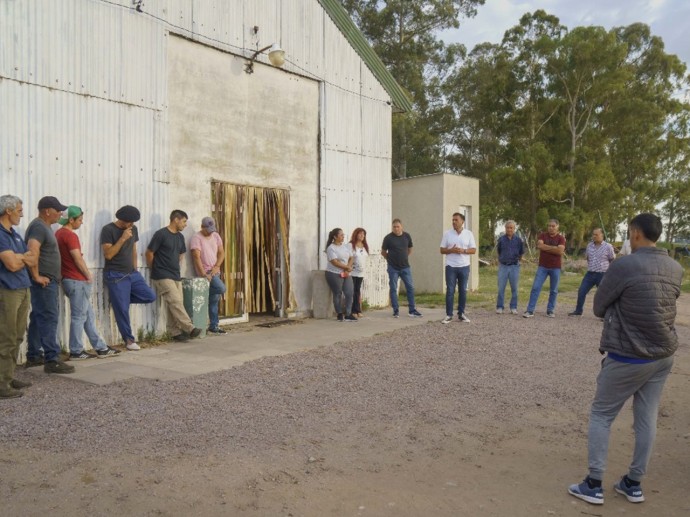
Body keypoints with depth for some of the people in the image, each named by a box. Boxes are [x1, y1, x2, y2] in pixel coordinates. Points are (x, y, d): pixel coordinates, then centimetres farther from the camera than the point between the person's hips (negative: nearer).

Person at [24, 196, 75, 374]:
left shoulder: (44, 226, 17)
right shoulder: (38, 227, -15)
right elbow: (32, 250, -30)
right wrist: (36, 276, -25)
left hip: (48, 281, 10)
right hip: (44, 282, -10)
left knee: (38, 318, 14)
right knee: (49, 319, -10)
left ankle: (33, 356, 22)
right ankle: (51, 360, -10)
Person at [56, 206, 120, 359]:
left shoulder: (59, 233, 13)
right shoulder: (70, 235, -15)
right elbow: (78, 259, -18)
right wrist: (89, 276, -5)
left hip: (68, 279, 10)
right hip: (77, 280, -10)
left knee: (88, 315, 12)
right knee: (79, 316, -1)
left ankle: (101, 348, 17)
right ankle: (76, 352, 7)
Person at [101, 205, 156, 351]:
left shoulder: (133, 229, 9)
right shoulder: (108, 230, -11)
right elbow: (108, 254, -18)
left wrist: (135, 269, 15)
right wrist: (123, 238, -22)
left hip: (132, 273, 7)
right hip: (116, 276, -6)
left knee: (150, 296, -2)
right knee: (122, 309, -3)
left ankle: (121, 299, 17)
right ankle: (129, 340, 9)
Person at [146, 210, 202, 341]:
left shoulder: (180, 237, 11)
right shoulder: (161, 234, -12)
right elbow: (149, 253, -9)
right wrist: (155, 269, 2)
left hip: (176, 275, 8)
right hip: (162, 276, -8)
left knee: (176, 303, 5)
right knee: (175, 301, -13)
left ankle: (175, 332, 11)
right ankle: (189, 328, -15)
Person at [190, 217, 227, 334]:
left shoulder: (216, 236, 9)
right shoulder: (197, 238, -11)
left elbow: (221, 252, 8)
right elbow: (196, 257, -17)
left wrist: (216, 267, -8)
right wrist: (204, 274, -23)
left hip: (215, 272, 7)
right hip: (205, 272, -7)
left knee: (214, 299, 9)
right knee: (221, 289, -24)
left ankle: (213, 325, 18)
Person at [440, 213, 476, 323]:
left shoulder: (468, 234, 3)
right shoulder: (447, 234, 3)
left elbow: (473, 250, 2)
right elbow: (442, 250, 3)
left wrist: (463, 251, -16)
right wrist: (451, 250, -16)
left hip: (464, 266, 1)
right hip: (451, 266, -1)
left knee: (463, 291, 7)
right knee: (450, 291, -1)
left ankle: (461, 314, 16)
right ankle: (449, 315, 4)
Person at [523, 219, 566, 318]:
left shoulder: (561, 238, 0)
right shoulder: (542, 235, 3)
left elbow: (560, 251, -16)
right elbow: (539, 245, -15)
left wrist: (546, 247, -12)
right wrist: (554, 248, -11)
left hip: (555, 268, 0)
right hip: (542, 267, 0)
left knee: (553, 291, 6)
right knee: (535, 288, -6)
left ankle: (550, 310, 18)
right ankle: (530, 310, -6)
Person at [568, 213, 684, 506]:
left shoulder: (624, 266, -19)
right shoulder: (675, 269, 1)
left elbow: (599, 308, -8)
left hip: (627, 357, -6)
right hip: (663, 355, 6)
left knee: (601, 416, 8)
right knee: (647, 420, 14)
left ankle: (594, 485, 13)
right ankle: (634, 484, 27)